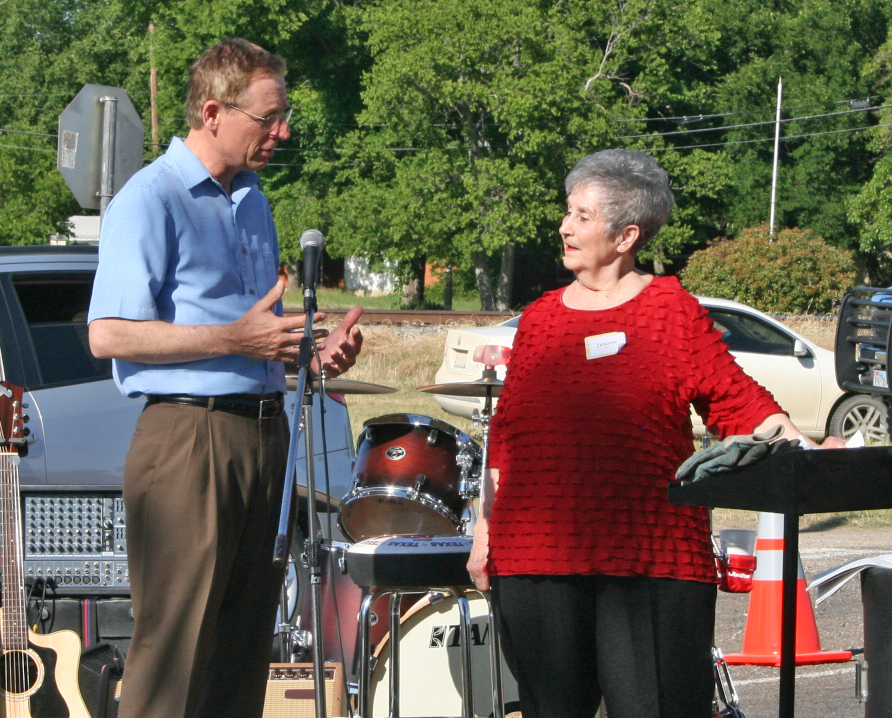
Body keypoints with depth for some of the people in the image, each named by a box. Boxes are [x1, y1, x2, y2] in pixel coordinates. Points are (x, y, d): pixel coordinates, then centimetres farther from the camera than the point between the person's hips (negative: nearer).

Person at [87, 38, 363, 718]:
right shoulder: (151, 200, -8)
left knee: (246, 641, 9)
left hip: (264, 430, 8)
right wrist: (236, 339, -19)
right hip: (187, 433, -8)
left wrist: (311, 352, 7)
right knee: (176, 652, -8)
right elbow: (109, 334, -16)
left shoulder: (253, 202, 18)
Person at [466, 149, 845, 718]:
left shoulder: (673, 310, 4)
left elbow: (735, 401, 1)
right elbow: (508, 434, 17)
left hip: (653, 557, -3)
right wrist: (485, 527, 13)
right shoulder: (541, 318, 14)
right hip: (537, 553, 3)